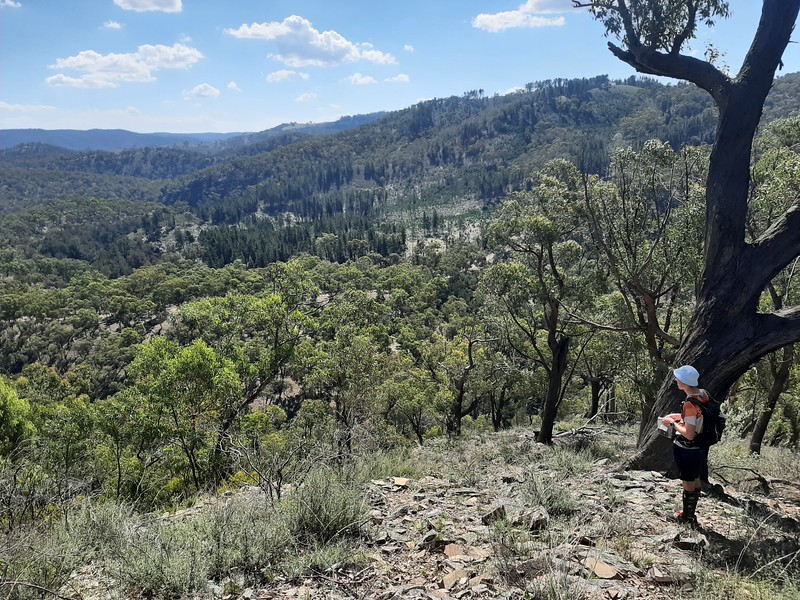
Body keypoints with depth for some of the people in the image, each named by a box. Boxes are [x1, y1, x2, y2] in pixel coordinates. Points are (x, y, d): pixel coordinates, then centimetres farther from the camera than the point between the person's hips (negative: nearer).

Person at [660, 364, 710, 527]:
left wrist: (672, 423, -14)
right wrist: (679, 416, 8)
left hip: (688, 449, -9)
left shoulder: (690, 404, -29)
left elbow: (689, 434, -26)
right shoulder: (704, 394, -2)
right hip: (700, 446, 9)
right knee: (696, 480, 20)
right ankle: (690, 513, 37)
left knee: (688, 483, 8)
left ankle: (687, 518, 25)